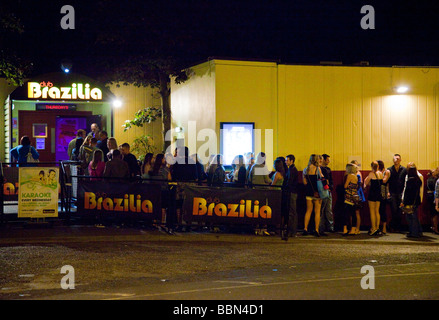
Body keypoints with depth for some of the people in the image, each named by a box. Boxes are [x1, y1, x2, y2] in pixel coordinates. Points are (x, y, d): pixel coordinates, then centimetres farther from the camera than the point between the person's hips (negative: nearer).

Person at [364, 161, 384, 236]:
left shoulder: (371, 173, -12)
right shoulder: (380, 173, 4)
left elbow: (366, 183, -5)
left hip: (372, 193, -6)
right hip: (379, 193, 6)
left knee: (372, 211, -1)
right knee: (377, 211, 12)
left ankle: (373, 228, -4)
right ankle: (377, 227, 13)